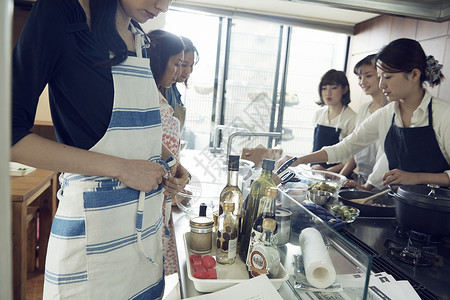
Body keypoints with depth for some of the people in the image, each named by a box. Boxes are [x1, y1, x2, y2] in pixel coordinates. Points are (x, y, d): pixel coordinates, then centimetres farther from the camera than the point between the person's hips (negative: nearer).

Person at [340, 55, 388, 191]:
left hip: (379, 185, -6)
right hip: (359, 179, 7)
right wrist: (340, 177, 8)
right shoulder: (364, 109, 13)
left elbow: (386, 156, -15)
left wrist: (367, 186, -17)